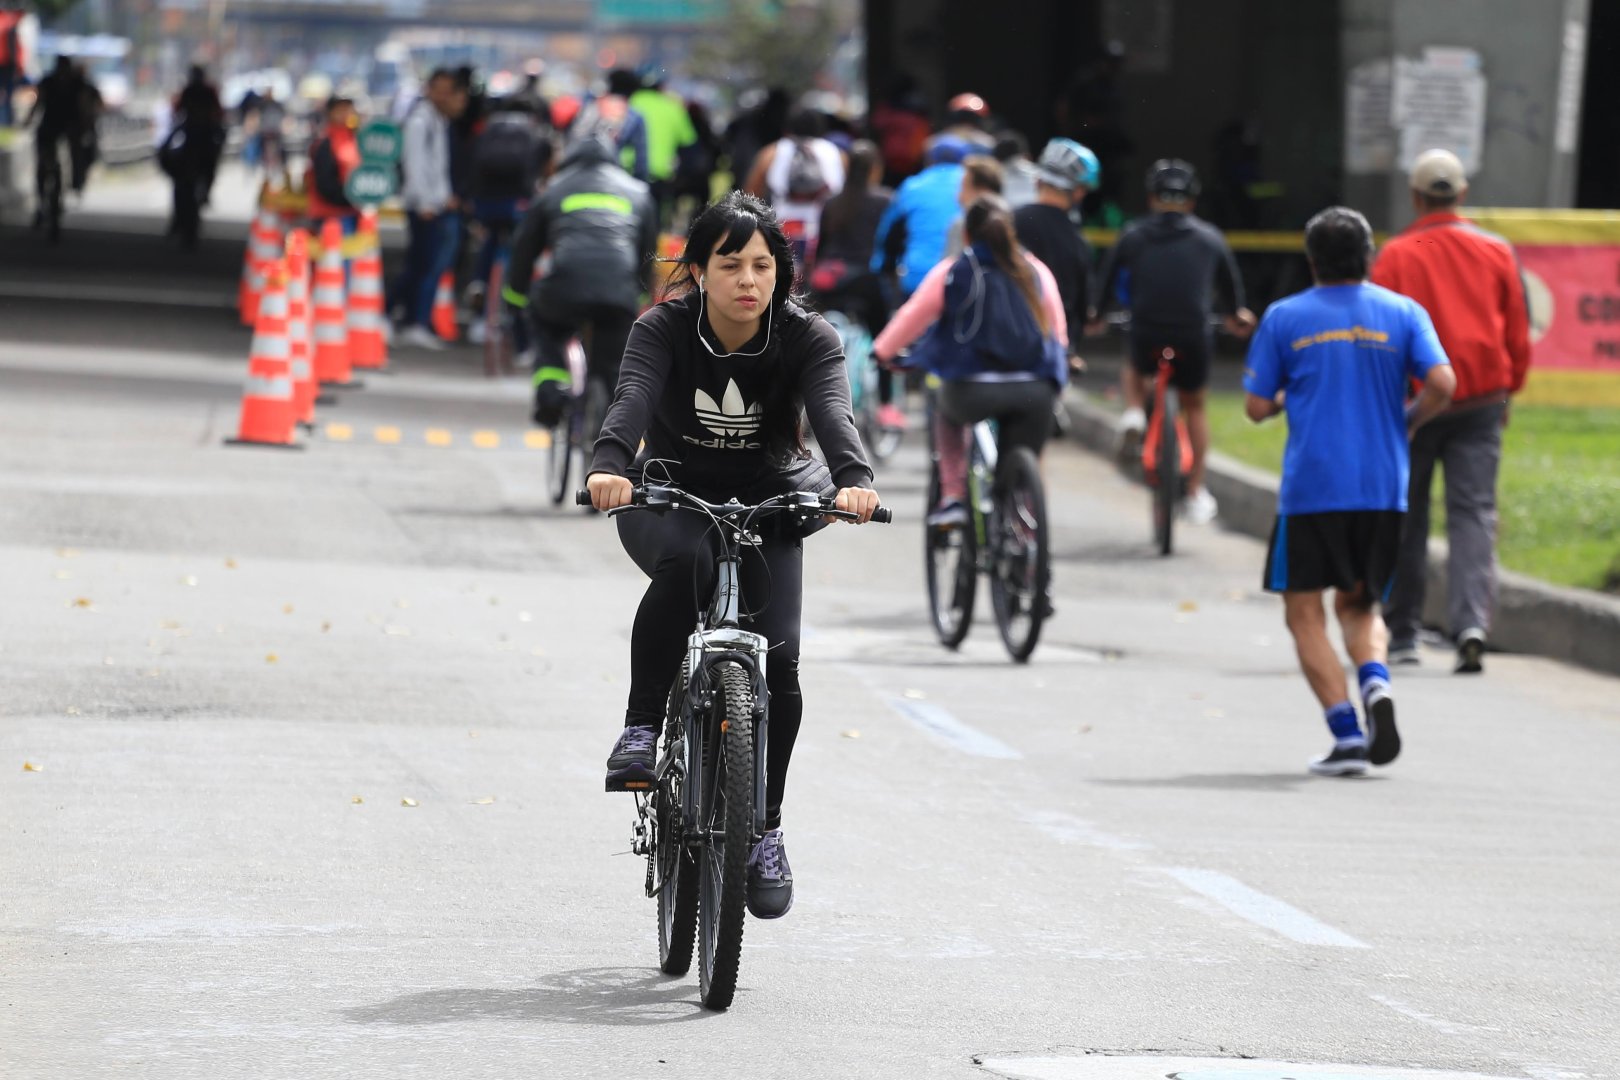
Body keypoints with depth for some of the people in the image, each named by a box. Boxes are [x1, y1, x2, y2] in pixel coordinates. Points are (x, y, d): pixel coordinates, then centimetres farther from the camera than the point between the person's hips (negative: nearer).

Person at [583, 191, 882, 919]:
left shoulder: (807, 338, -15)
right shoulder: (664, 330, -18)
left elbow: (831, 410, -33)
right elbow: (632, 398, -36)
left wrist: (853, 478, -54)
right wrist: (608, 464, -57)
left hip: (765, 505, 2)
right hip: (668, 499, -1)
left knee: (777, 660, -13)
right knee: (683, 565, -37)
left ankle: (764, 832, 4)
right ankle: (641, 728, -23)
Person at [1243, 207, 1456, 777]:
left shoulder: (1285, 318, 2)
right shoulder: (1403, 313, 4)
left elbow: (1256, 407, 3)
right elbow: (1441, 384, -8)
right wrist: (1406, 422, 11)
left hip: (1310, 489, -2)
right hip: (1383, 489, 2)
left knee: (1305, 613, 5)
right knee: (1360, 606, 18)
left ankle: (1346, 733, -9)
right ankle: (1375, 682, -14)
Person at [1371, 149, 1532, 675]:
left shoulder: (1396, 256, -6)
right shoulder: (1495, 252, 4)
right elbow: (1518, 334, 9)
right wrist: (1508, 390, 22)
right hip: (1481, 399, 2)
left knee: (1406, 517, 10)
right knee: (1473, 512, 0)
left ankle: (1403, 633, 16)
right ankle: (1472, 623, -18)